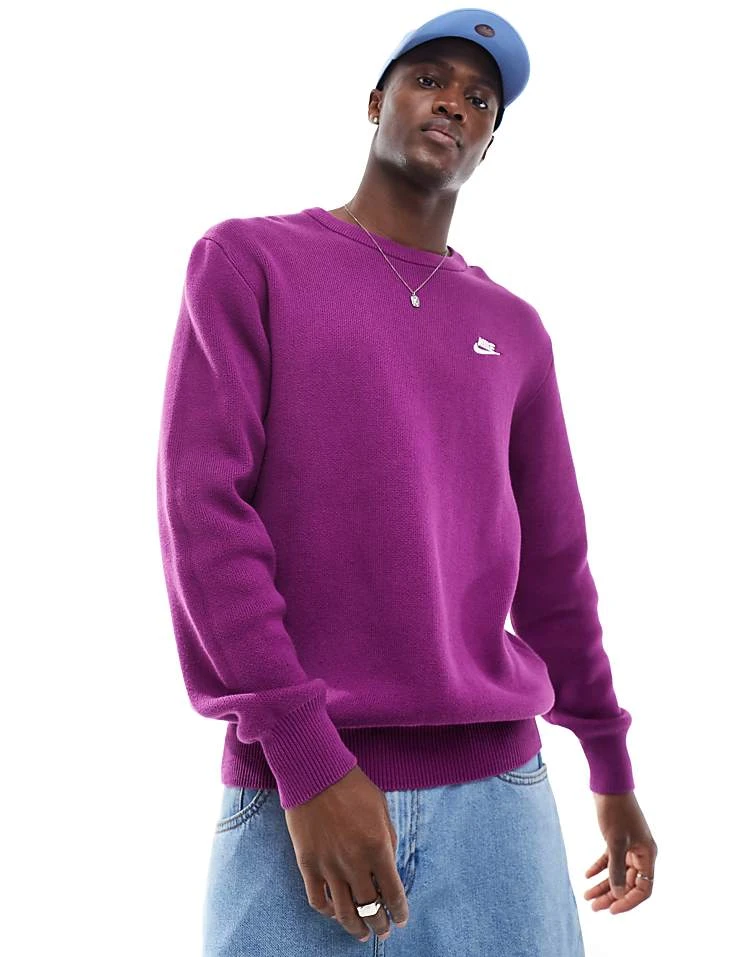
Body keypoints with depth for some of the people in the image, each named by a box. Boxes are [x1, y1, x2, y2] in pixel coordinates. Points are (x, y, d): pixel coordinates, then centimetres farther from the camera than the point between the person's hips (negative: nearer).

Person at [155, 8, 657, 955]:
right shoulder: (244, 261, 4)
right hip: (289, 798, -3)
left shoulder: (514, 332, 16)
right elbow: (199, 510, -7)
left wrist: (612, 768, 24)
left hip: (498, 792, 3)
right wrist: (305, 756, -15)